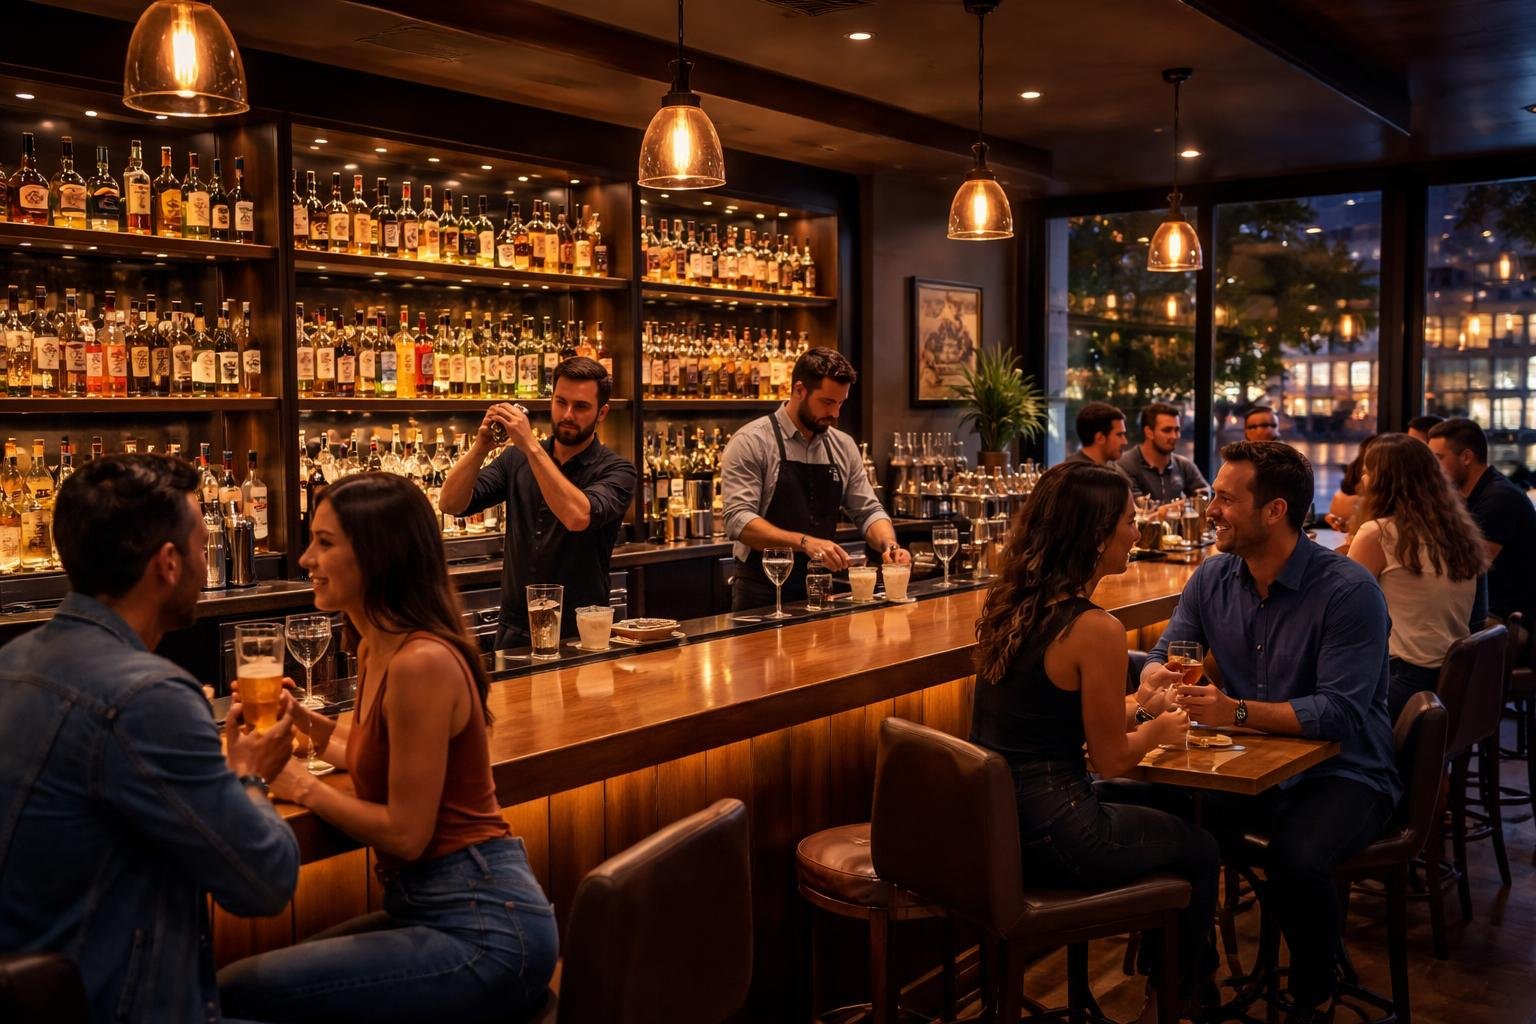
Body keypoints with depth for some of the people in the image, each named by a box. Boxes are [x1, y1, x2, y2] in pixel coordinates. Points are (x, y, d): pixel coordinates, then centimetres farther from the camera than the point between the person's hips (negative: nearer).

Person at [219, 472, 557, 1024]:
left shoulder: (422, 662, -20)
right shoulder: (375, 648, 9)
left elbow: (406, 833, -17)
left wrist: (303, 787, -5)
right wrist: (303, 720, 14)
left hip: (482, 930, -10)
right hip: (433, 909, 10)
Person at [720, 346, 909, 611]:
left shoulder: (843, 447, 7)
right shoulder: (751, 442, -11)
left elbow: (868, 511, 10)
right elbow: (738, 519, -19)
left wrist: (890, 546, -11)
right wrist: (804, 542, -31)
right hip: (763, 595, -5)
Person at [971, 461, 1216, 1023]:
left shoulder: (1005, 604, 3)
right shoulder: (1095, 629, -20)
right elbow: (1111, 759, -12)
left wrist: (1135, 704, 20)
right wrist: (1156, 731, 8)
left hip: (988, 817, 8)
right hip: (1047, 835, -8)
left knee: (1160, 813, 32)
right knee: (1198, 852, 20)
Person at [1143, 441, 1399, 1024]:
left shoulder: (1349, 591, -17)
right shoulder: (1213, 578, 1)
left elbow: (1341, 712, -24)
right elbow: (1164, 655, 5)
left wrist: (1237, 712, -35)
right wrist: (1156, 679, -21)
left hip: (1343, 774, -5)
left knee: (1295, 858, -33)